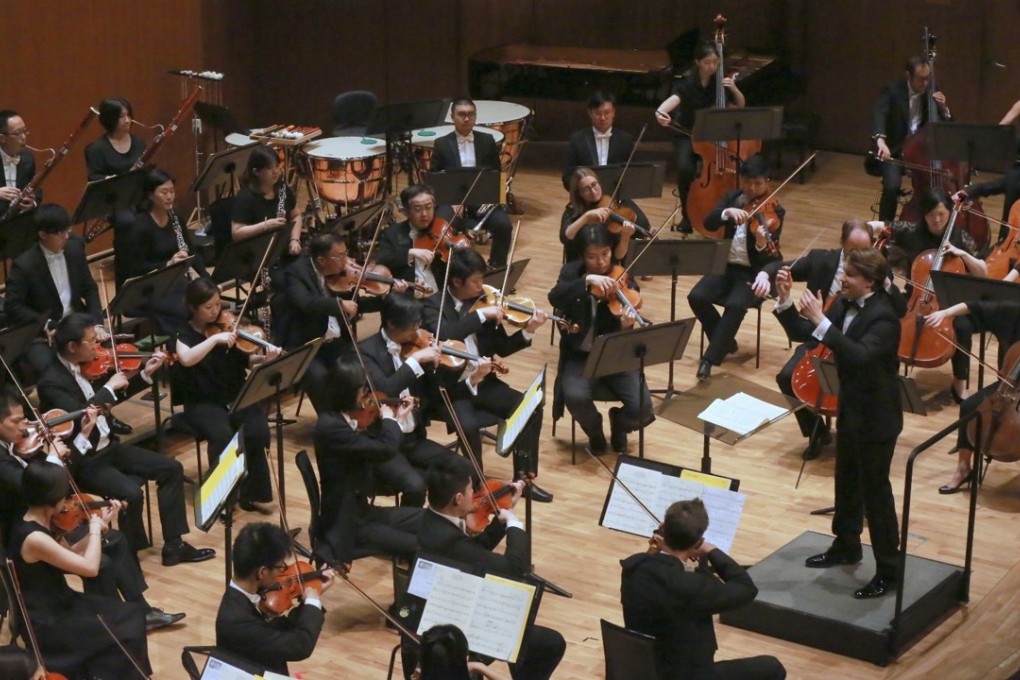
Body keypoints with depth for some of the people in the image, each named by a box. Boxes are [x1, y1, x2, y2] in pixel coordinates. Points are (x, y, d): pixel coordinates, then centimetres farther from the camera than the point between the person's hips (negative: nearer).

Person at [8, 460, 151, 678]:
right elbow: (90, 567, -26)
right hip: (46, 624, -9)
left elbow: (75, 560, 9)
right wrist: (96, 527, -12)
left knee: (132, 614, 9)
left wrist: (101, 524, 3)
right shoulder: (34, 538, -28)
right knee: (125, 635, -9)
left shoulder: (34, 524, 1)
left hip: (56, 605, 9)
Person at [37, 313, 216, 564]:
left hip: (108, 446, 9)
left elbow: (111, 400, 19)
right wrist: (109, 386, -26)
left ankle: (173, 545, 5)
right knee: (131, 494, -30)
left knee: (171, 468, 1)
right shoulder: (51, 383, -21)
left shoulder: (85, 367, 5)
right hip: (83, 461, -9)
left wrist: (145, 374, 9)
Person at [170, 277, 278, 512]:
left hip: (236, 396, 3)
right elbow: (186, 359, -25)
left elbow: (245, 360, 5)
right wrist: (215, 338, -30)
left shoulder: (227, 325, 6)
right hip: (203, 403, -3)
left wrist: (265, 358, -14)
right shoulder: (184, 333, -4)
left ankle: (254, 493, -6)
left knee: (258, 431, -24)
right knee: (222, 436, -32)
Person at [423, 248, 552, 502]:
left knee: (531, 409, -12)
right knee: (469, 425, -32)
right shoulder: (434, 305, -9)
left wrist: (528, 332, -10)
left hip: (484, 382, 5)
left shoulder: (483, 300, 5)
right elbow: (444, 336, -31)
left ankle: (524, 478, 2)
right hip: (450, 388, -5)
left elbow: (502, 348, 7)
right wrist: (481, 315, -30)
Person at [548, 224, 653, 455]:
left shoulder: (624, 281, -5)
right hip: (580, 356, 0)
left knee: (642, 406, -21)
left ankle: (618, 424, 17)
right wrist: (586, 280, -33)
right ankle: (595, 432, 5)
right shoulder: (572, 272, -2)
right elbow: (554, 298, -21)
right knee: (575, 397, -30)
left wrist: (625, 326, -37)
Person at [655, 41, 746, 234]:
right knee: (685, 168, -33)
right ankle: (687, 214, -10)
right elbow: (674, 99, -36)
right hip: (687, 136, -3)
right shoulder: (687, 83, -14)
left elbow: (741, 106, 9)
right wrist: (660, 111, -59)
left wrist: (734, 89, -13)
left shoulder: (721, 81, 0)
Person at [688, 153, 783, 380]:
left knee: (736, 305, -33)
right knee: (696, 296, -21)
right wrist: (727, 212, -29)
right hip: (726, 266, 4)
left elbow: (770, 257, -16)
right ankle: (726, 342, 2)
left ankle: (710, 358, -24)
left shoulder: (774, 212, -7)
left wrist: (763, 244, -40)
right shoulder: (732, 198, 5)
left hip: (752, 272, -4)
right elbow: (708, 224, -9)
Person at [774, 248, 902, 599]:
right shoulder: (844, 304, 1)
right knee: (847, 482, 22)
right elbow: (803, 334, 4)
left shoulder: (883, 317, -24)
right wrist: (785, 301, -11)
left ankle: (888, 571, 8)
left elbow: (861, 356, -39)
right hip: (850, 410, 9)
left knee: (875, 490, -1)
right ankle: (846, 546, 40)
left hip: (875, 418, -9)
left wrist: (821, 321, -42)